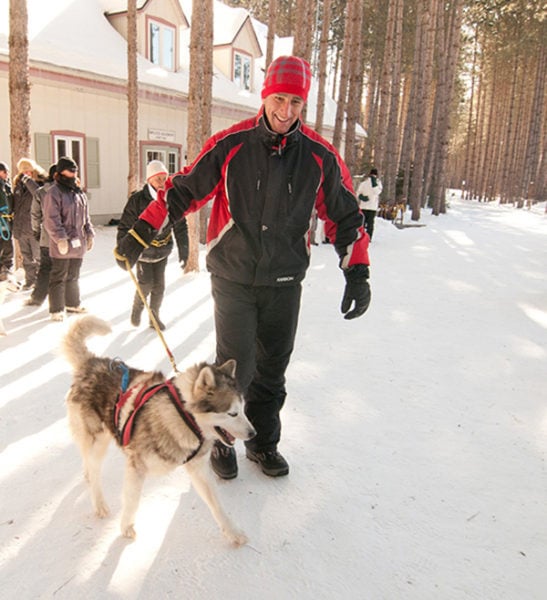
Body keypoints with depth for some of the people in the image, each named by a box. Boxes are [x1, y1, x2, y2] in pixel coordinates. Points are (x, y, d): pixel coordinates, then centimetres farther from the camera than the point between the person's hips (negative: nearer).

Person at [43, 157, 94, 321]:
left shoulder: (79, 192, 14)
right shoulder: (54, 192, -11)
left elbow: (85, 216, 21)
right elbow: (51, 219, -17)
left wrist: (89, 233, 14)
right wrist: (60, 238, -22)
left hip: (78, 242, 7)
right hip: (62, 244, -7)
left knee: (73, 276, 18)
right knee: (59, 277, -1)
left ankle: (72, 303, 32)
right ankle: (56, 310, 7)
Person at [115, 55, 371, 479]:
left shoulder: (320, 156, -3)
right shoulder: (229, 145, -7)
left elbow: (344, 216, 4)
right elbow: (183, 191, 0)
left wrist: (357, 273, -4)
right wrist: (140, 235, -4)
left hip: (284, 284, 2)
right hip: (233, 279, -2)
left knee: (272, 369, 13)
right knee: (236, 367, 0)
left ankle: (263, 443, 33)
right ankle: (222, 440, 27)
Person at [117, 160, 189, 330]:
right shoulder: (137, 200, -16)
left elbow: (180, 226, 3)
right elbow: (125, 226, -10)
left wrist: (183, 250, 1)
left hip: (163, 250, 4)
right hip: (142, 249, -3)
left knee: (159, 286, 7)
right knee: (146, 284, -6)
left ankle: (154, 317, 24)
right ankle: (137, 308, 24)